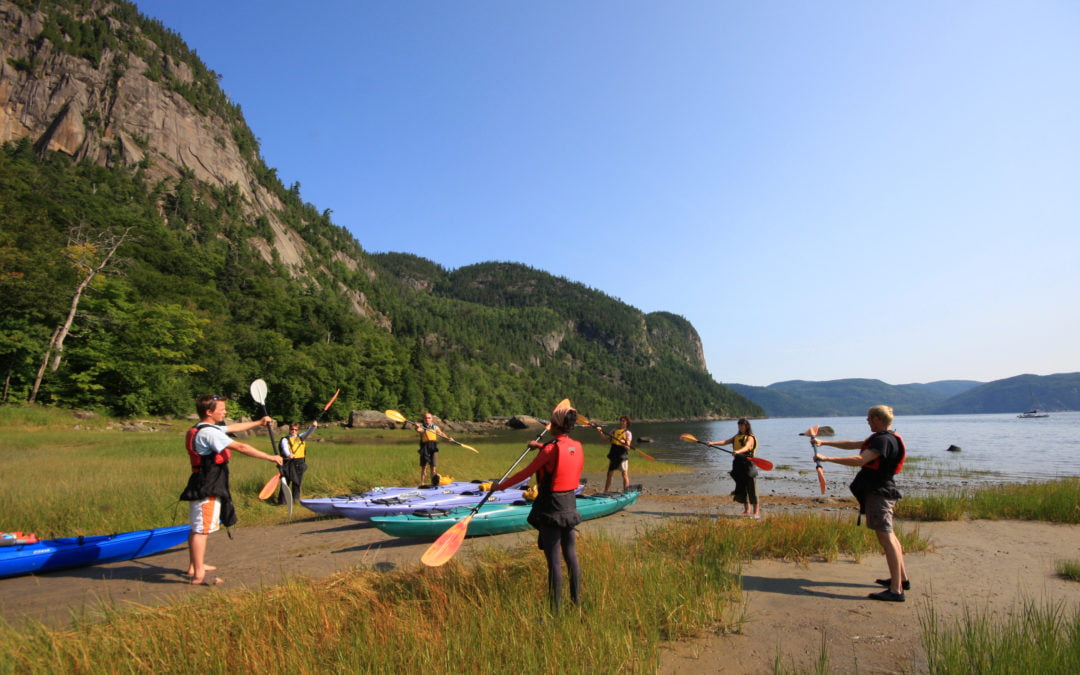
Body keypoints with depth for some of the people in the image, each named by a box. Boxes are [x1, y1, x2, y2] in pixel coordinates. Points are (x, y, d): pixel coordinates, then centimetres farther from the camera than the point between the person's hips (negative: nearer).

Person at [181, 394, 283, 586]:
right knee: (201, 530, -8)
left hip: (203, 488, 11)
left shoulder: (203, 429, 13)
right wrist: (270, 457, -17)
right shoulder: (209, 433, -20)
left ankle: (194, 566, 32)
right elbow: (241, 447, -22)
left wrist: (258, 422, 33)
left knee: (197, 529, 20)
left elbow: (234, 427, 26)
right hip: (207, 490, -11)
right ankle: (199, 575, -6)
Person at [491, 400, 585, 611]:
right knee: (571, 556, 17)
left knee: (554, 561, 1)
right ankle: (577, 601, 29)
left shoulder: (550, 450, -19)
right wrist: (540, 446, 35)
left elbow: (525, 473, -11)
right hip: (570, 506, 7)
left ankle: (555, 610, 10)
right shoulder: (577, 447, 1)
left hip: (551, 509, -7)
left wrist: (500, 486, 0)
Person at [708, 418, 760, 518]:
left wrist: (738, 451, -47)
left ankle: (756, 512, 3)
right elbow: (725, 442, 6)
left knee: (751, 488, -4)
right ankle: (747, 510, 22)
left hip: (747, 464, -7)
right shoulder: (737, 437, 15)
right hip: (738, 464, 7)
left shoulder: (750, 438, -7)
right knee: (741, 488, 11)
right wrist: (713, 443, -8)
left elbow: (746, 447, -27)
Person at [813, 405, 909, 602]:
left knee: (886, 537, -11)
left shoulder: (884, 440, -18)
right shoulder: (882, 438, 15)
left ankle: (896, 590, -11)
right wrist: (824, 442, 20)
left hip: (879, 493, -11)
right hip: (880, 491, 11)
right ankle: (902, 578, 31)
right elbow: (852, 445, 21)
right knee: (888, 535, 20)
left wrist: (826, 458, -28)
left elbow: (860, 460, -29)